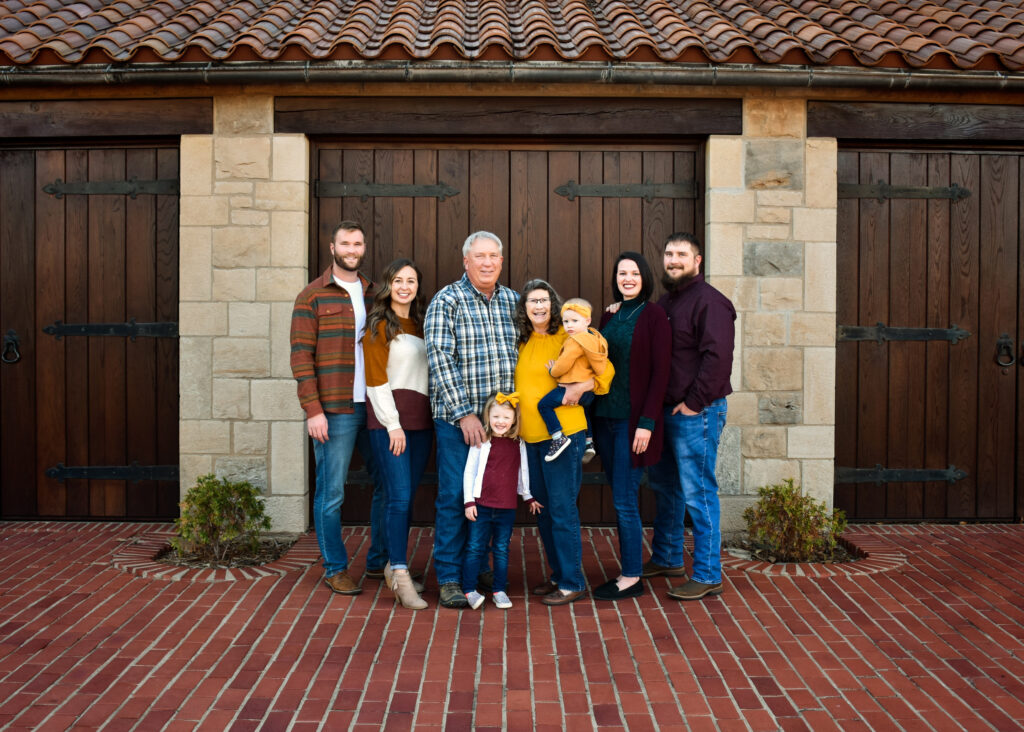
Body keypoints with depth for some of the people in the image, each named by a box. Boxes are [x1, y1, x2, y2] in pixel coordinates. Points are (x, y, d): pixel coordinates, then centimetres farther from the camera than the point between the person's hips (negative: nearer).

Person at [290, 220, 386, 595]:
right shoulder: (312, 296, -1)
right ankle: (335, 568, 16)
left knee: (386, 484, 10)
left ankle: (379, 560, 26)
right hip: (334, 411, -5)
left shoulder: (373, 294, 14)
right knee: (331, 493, 1)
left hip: (374, 406, 5)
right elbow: (301, 357, -6)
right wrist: (313, 411, -13)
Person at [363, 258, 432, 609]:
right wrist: (393, 424, -13)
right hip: (389, 418, -6)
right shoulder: (379, 326, -2)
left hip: (420, 419, 6)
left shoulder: (420, 325, 18)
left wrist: (433, 417, 11)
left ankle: (395, 567, 18)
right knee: (399, 497, -11)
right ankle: (401, 578, -9)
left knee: (407, 498, 8)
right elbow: (376, 379, -8)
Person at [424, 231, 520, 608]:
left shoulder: (513, 301, 11)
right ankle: (449, 578, 9)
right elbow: (440, 358, -11)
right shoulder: (446, 301, -4)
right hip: (457, 417, -4)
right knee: (454, 496, -2)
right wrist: (464, 413, -16)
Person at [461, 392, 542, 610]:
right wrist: (469, 501, -5)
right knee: (475, 548, 1)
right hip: (482, 506, -2)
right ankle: (469, 590, 9)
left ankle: (499, 590, 19)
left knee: (502, 550, 9)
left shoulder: (518, 445, 5)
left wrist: (528, 497, 23)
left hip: (507, 508, 2)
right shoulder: (481, 443, -3)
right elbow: (469, 472, -1)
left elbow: (523, 473, 17)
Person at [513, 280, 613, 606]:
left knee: (562, 508, -4)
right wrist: (513, 417, 14)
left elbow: (605, 369, -11)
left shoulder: (567, 337, -7)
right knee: (543, 508, 14)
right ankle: (558, 575, 26)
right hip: (531, 434, 8)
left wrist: (578, 387, -24)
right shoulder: (523, 342, 13)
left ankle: (573, 582, 6)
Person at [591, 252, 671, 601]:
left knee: (624, 500, -4)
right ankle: (629, 572, 20)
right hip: (605, 418, 7)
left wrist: (647, 422, -16)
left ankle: (631, 578, 7)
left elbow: (660, 372, -11)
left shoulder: (653, 315, -6)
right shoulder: (609, 316, 13)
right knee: (621, 499, 11)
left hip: (633, 420, -7)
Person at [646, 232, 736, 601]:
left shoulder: (709, 301, -12)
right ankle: (667, 558, 33)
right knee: (664, 487, 18)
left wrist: (694, 402, -20)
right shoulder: (664, 302, 17)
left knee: (698, 493, -5)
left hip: (696, 414, -9)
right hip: (665, 411, 9)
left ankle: (707, 576, 4)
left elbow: (717, 357, -21)